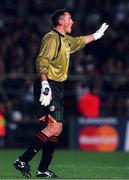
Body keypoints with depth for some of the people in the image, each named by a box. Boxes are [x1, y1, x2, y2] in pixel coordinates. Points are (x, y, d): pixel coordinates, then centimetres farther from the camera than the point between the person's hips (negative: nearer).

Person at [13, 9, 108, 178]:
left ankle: (43, 170, 9)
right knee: (54, 126, -19)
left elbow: (79, 41, 44)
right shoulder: (52, 38, -11)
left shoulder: (65, 40, 20)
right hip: (49, 85, -10)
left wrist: (97, 35, 54)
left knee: (57, 128, 7)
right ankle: (23, 160, -23)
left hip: (57, 88, 10)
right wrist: (45, 84, -30)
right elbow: (41, 62, -21)